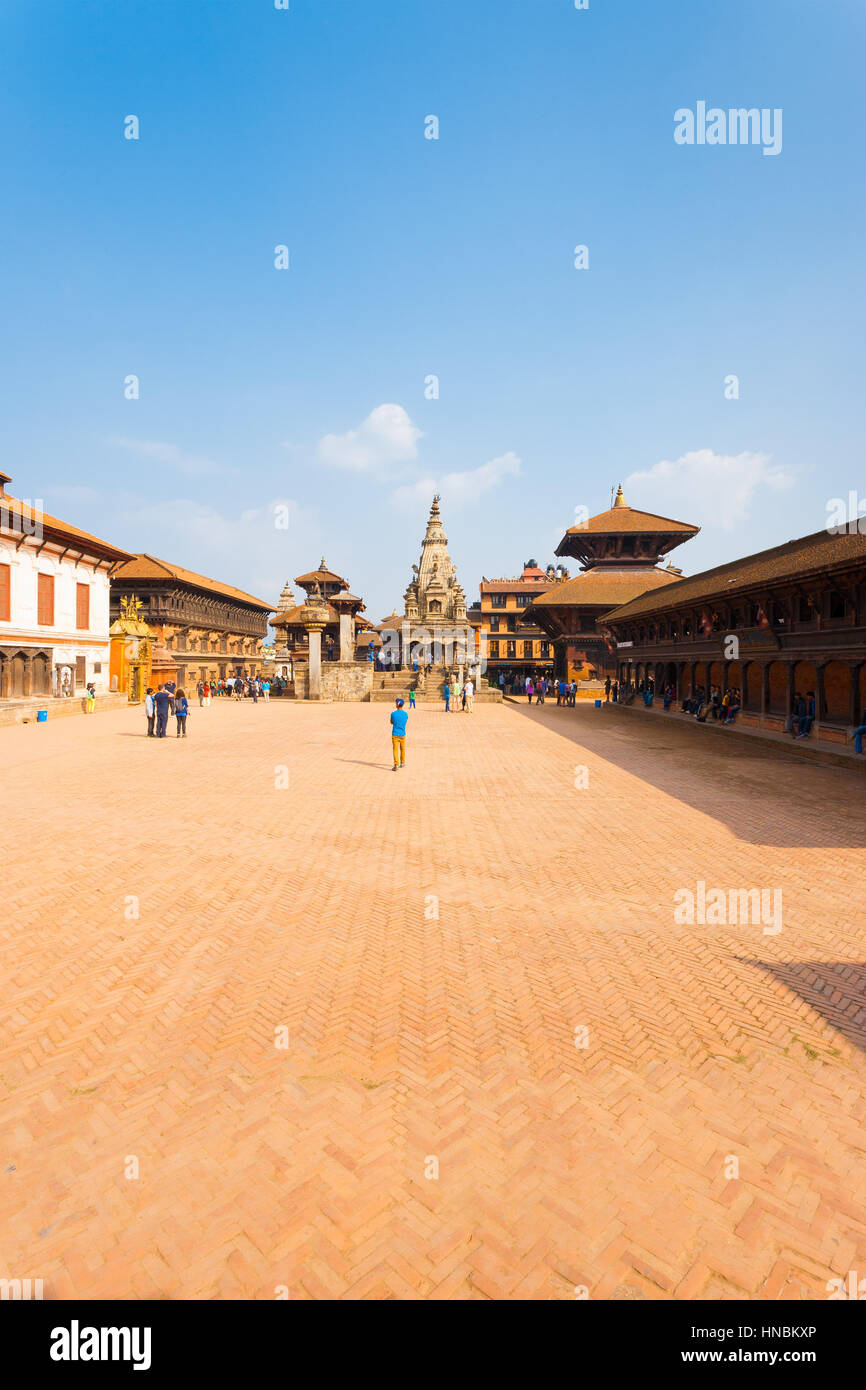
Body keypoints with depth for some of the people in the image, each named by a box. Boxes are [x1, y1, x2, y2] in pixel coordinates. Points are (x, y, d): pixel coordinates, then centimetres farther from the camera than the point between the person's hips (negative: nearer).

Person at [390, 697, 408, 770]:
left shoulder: (393, 713, -10)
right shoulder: (406, 714, -3)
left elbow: (391, 722, 7)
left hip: (395, 734, -2)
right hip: (402, 735, 2)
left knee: (395, 750, -3)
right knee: (402, 749, 18)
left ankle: (396, 764, -14)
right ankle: (402, 763, 30)